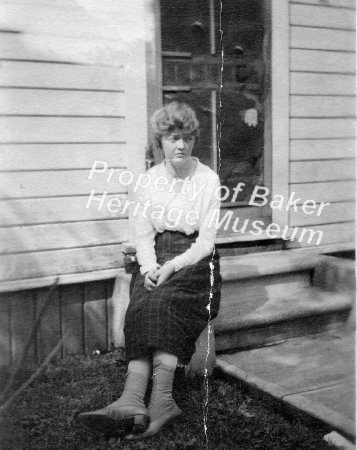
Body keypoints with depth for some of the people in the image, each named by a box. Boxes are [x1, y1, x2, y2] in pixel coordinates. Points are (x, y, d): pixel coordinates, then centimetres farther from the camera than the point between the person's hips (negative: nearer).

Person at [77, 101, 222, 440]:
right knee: (141, 305, -28)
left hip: (195, 259, -3)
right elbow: (143, 235, 6)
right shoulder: (149, 180, 10)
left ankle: (132, 400, -40)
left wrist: (173, 266, -21)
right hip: (157, 258, 3)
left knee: (162, 301, -33)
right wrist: (150, 267, -14)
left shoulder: (208, 179, 0)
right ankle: (134, 406, -39)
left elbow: (206, 241, -6)